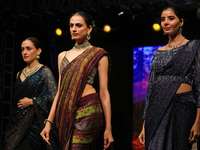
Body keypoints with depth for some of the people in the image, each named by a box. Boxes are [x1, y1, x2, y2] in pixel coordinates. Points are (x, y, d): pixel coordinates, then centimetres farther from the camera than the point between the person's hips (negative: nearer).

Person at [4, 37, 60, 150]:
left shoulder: (44, 71, -3)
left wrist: (31, 101, -9)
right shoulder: (20, 74, 17)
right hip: (17, 123, 6)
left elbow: (54, 97, -11)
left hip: (35, 123, -6)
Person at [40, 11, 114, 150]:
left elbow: (104, 93, -1)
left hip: (87, 111, -6)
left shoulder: (98, 55, 2)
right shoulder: (63, 56, 18)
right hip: (66, 114, 6)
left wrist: (108, 128, -4)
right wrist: (49, 122, 12)